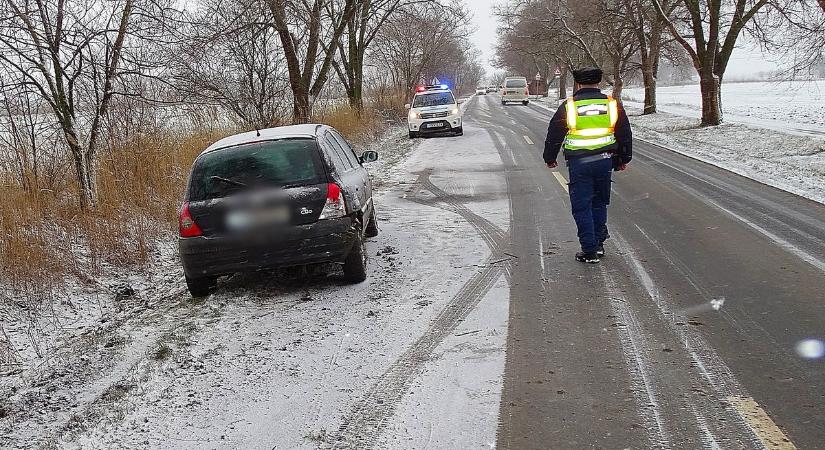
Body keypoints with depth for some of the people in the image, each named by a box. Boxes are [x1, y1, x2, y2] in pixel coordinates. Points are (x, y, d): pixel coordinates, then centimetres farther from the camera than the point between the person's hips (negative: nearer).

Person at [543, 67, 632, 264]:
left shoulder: (569, 106, -3)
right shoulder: (613, 105, 4)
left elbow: (554, 135, 4)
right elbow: (625, 135, 13)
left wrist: (550, 158, 19)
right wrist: (624, 159, 25)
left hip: (579, 163, -3)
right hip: (605, 161, 3)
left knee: (582, 207, 4)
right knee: (599, 203, 19)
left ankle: (590, 251, 3)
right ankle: (599, 243, 23)